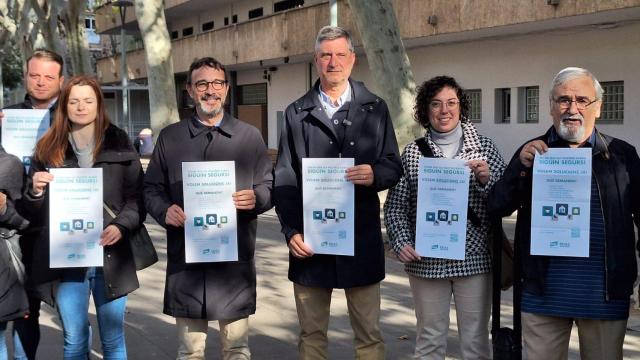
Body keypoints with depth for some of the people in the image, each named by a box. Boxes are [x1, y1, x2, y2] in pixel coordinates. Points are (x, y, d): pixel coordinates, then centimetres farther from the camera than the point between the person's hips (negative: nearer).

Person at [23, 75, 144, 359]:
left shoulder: (119, 144, 3)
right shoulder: (49, 149, 6)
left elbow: (137, 197, 2)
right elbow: (35, 212, 9)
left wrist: (121, 226, -15)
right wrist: (35, 191, -12)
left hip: (111, 257, -1)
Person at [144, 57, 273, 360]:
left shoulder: (249, 136, 6)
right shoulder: (170, 136, 7)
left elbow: (269, 187, 7)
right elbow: (151, 189, 8)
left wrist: (256, 198, -15)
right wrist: (165, 210, -12)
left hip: (235, 259, 0)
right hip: (186, 258, 1)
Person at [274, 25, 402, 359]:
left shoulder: (375, 109, 7)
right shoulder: (296, 113, 7)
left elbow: (394, 166, 6)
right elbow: (284, 179, 3)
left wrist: (375, 175, -17)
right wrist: (291, 231, -7)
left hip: (362, 238, 0)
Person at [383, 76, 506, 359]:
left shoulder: (484, 147, 2)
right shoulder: (412, 152, 2)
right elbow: (395, 207, 5)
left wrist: (486, 179, -16)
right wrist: (402, 243, -8)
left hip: (474, 259, 0)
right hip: (426, 261, 0)